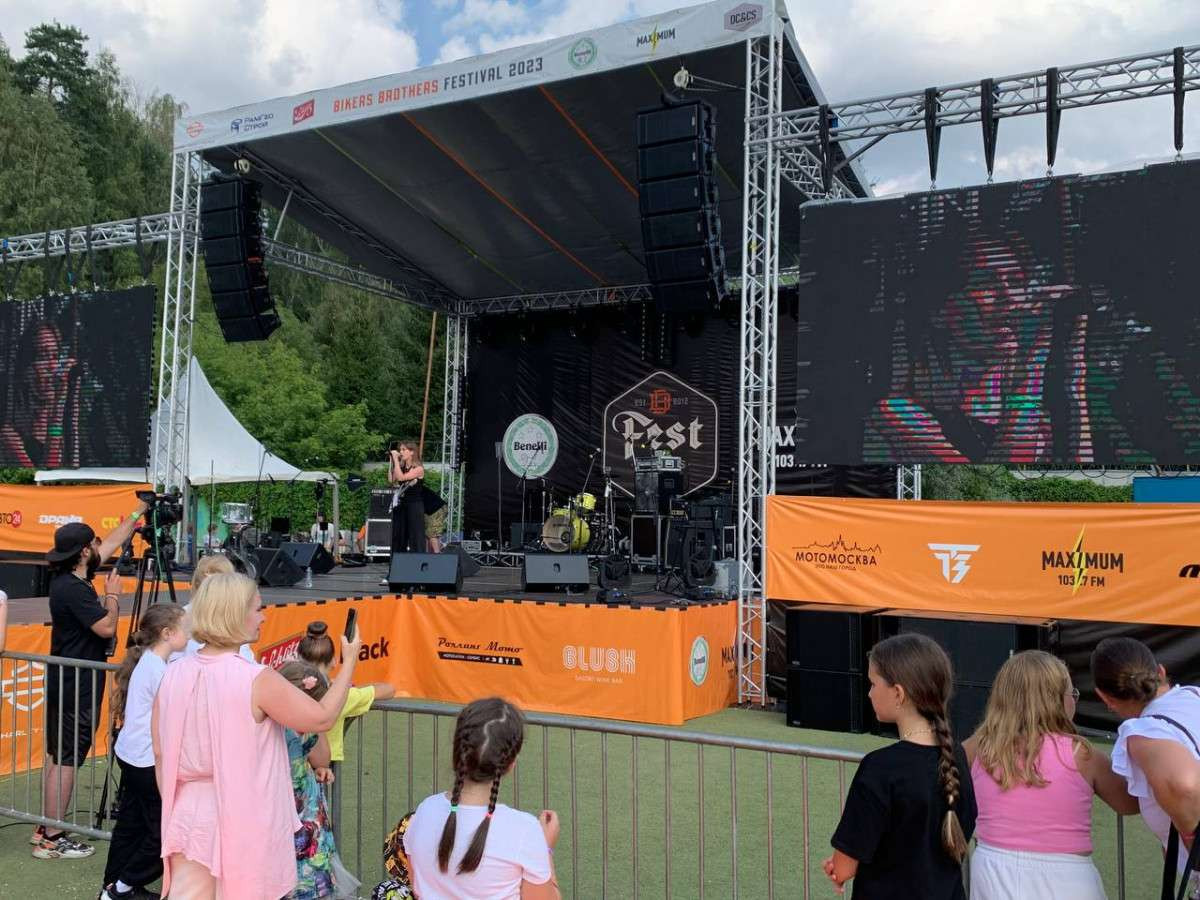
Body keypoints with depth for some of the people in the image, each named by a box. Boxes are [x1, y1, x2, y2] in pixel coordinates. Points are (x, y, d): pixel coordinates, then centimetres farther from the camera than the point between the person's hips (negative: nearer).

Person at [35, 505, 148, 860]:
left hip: (64, 682, 10)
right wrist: (113, 594, -6)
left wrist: (140, 511, 20)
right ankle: (52, 840, 3)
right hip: (77, 687, -10)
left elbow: (113, 541, 16)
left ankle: (45, 829, 23)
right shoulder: (74, 588, -21)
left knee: (57, 756, 15)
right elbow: (107, 627, -21)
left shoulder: (68, 578, 7)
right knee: (66, 759, -3)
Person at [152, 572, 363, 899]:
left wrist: (172, 807, 18)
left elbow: (160, 752, 5)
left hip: (188, 818, 4)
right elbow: (321, 719, -11)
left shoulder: (174, 674, -3)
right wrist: (349, 662, -1)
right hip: (244, 822, -4)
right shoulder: (256, 680, -19)